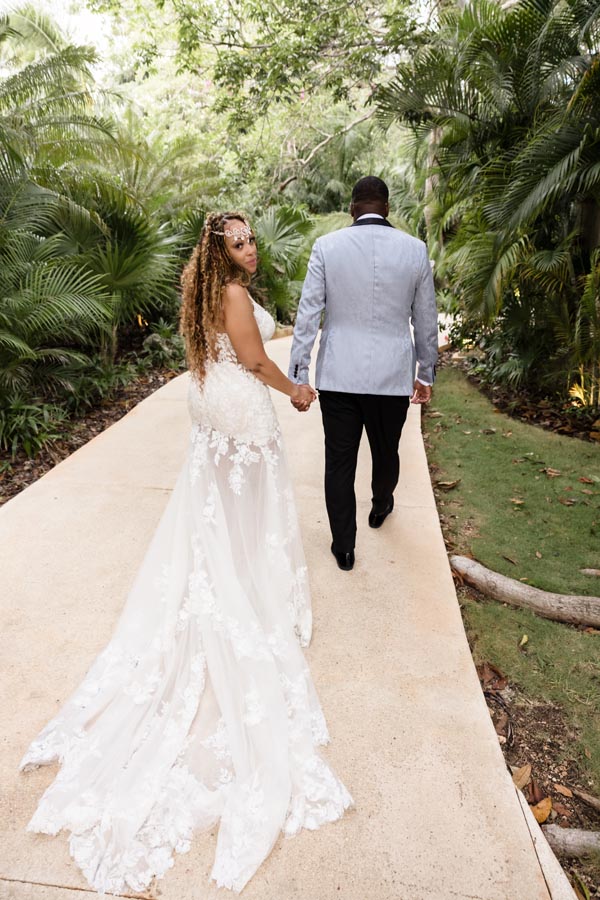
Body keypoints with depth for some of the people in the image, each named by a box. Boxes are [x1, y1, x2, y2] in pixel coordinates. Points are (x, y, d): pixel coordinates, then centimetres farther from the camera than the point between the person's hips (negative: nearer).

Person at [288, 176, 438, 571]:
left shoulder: (326, 247, -3)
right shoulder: (416, 250, 0)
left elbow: (308, 314, -6)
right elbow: (426, 320, 5)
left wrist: (298, 375, -1)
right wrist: (426, 373, 16)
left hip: (338, 375, -1)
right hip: (393, 375, 1)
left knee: (339, 462, 9)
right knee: (386, 452, 23)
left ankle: (344, 547, 19)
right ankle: (380, 508, 50)